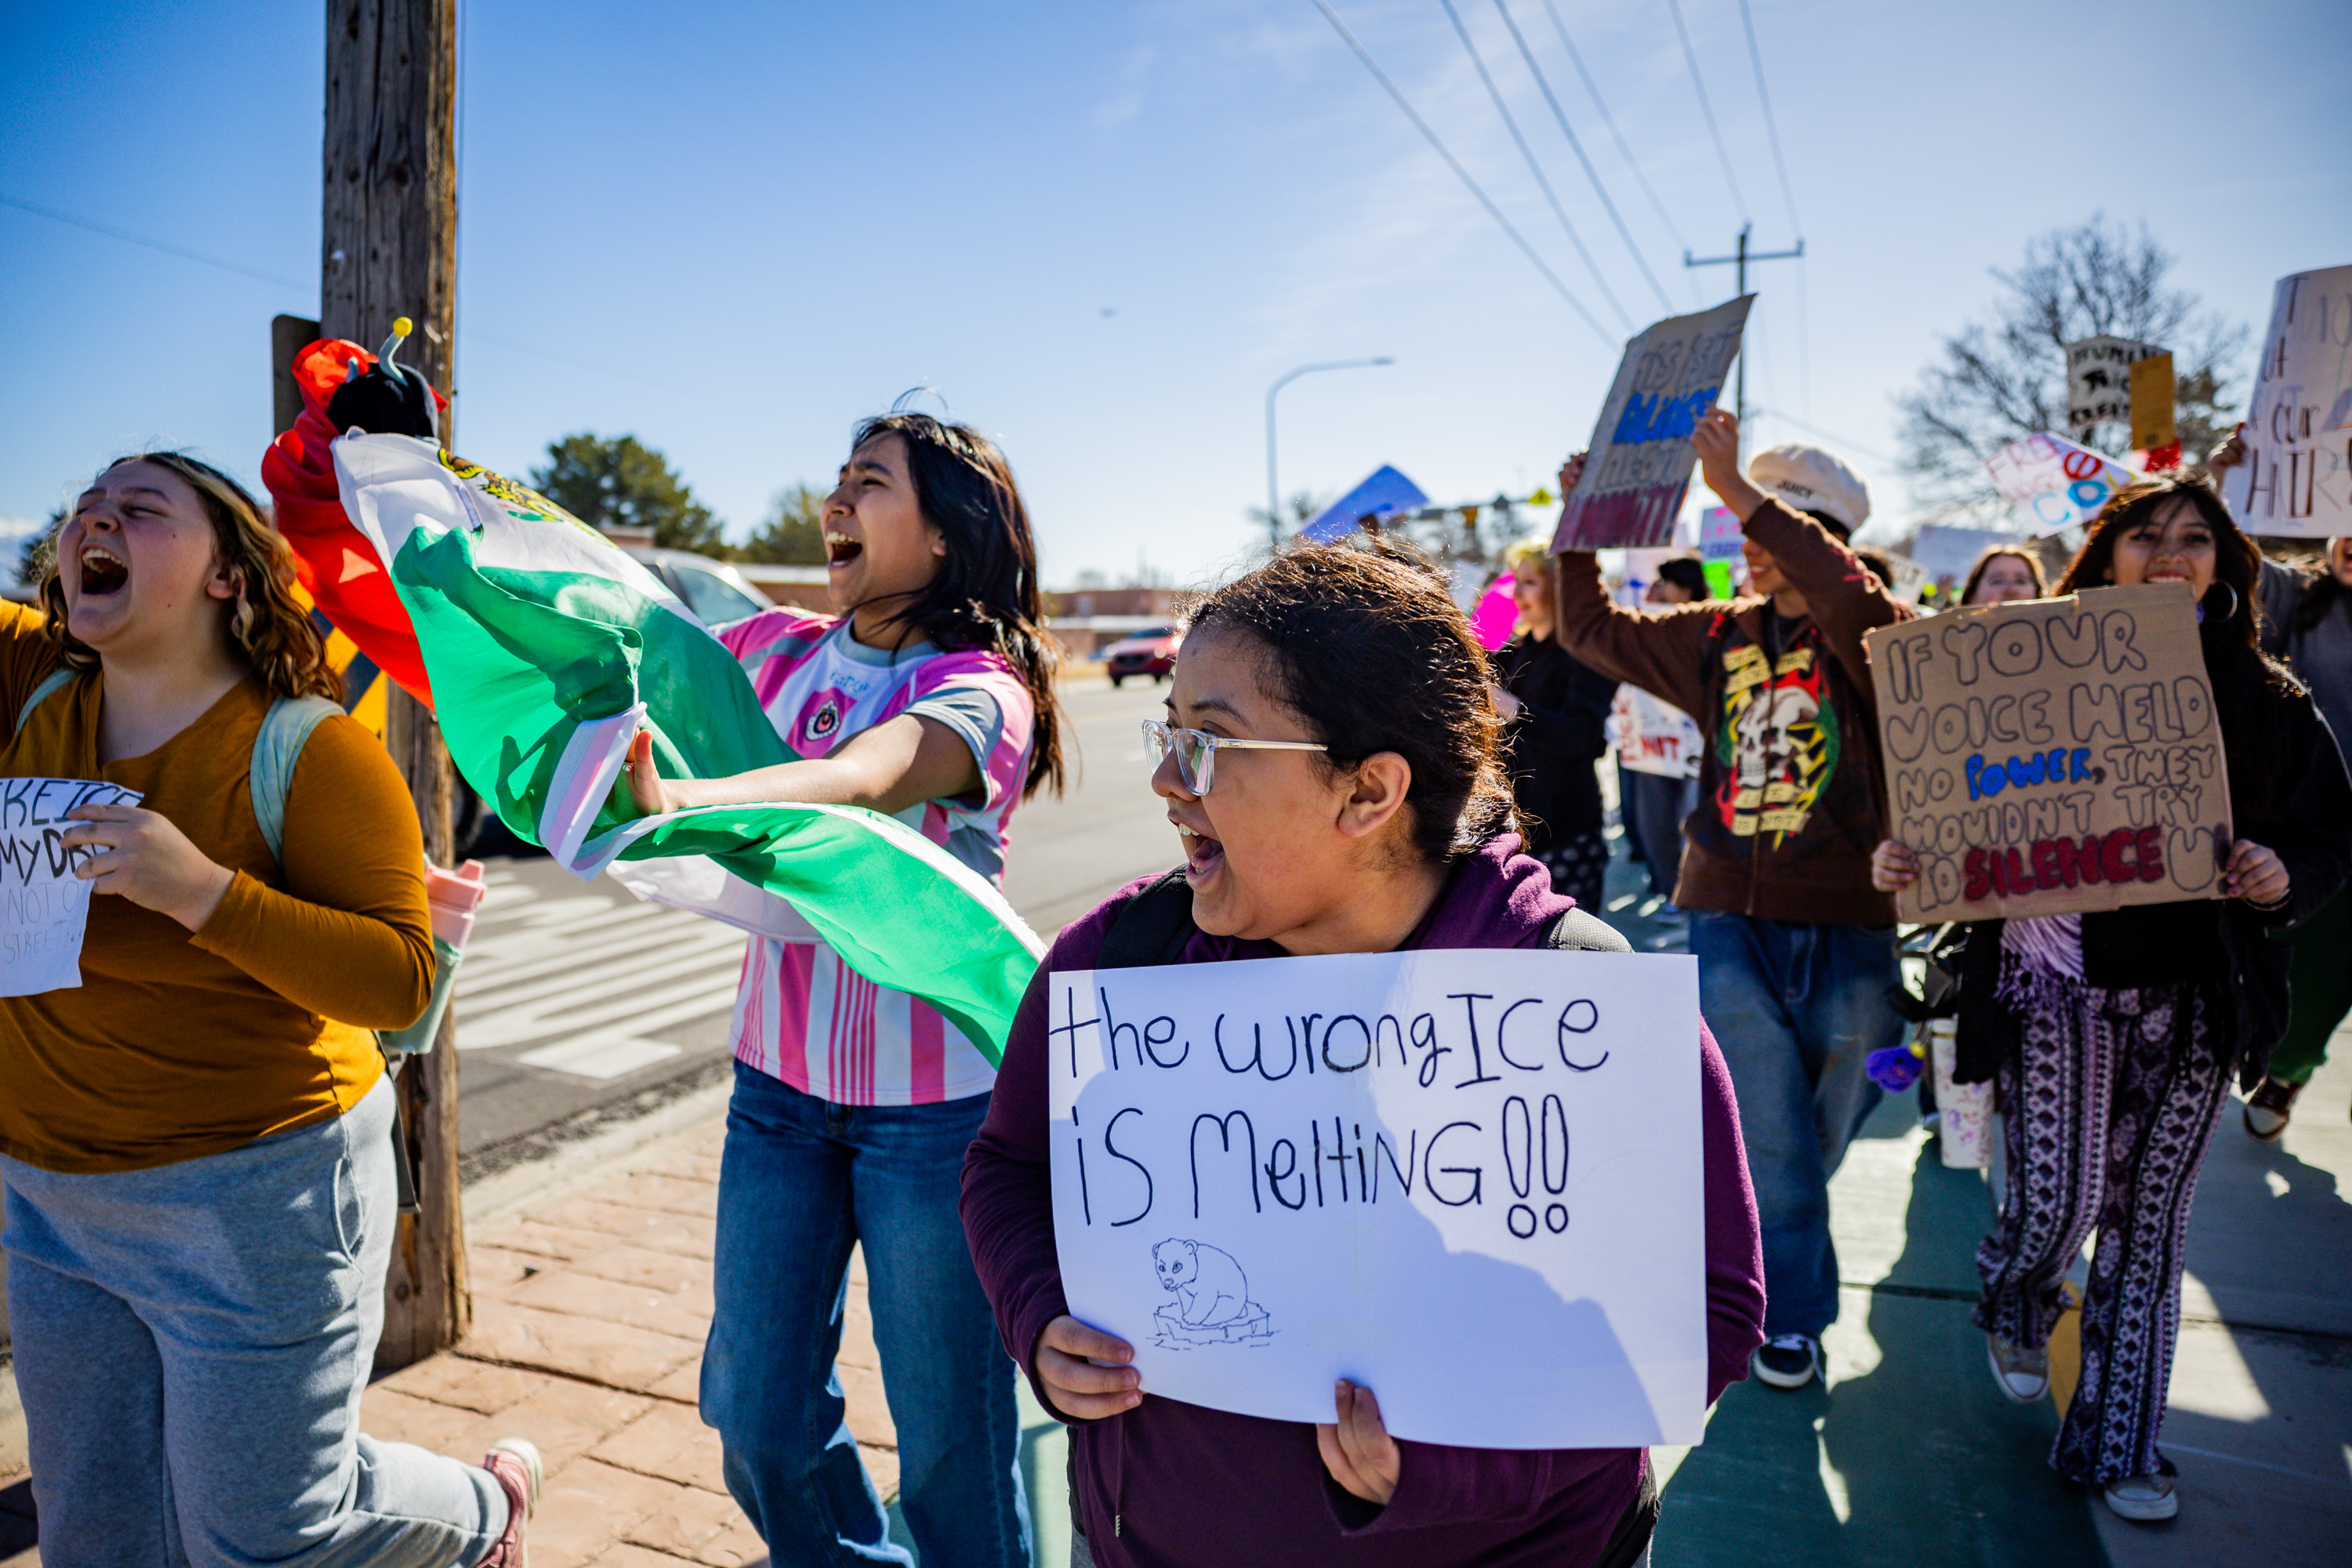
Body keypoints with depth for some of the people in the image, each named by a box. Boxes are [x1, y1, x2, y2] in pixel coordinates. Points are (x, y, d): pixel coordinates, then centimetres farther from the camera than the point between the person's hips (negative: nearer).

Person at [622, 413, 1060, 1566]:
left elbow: (854, 782, -34)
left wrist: (675, 802, -50)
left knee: (948, 1433, 8)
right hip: (779, 1080, 6)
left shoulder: (978, 693, -15)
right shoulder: (781, 650, 4)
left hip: (932, 1097, -6)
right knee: (753, 1411, 17)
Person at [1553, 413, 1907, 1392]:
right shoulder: (1719, 637, 6)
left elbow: (1852, 601, -31)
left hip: (1847, 926, -1)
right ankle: (1791, 1313, 24)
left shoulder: (1867, 639, -6)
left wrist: (1740, 488, -31)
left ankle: (1764, 1262, 45)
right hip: (1732, 919, 1)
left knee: (1819, 1137, 17)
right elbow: (1593, 631, 15)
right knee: (1771, 1137, 2)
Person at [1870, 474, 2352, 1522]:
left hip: (2190, 994, 3)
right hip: (2057, 975, -2)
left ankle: (2116, 1443, 26)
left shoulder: (2263, 697, 7)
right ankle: (2015, 1308, 31)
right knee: (2059, 1197, -7)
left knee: (2148, 1217, 9)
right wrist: (1903, 861, -19)